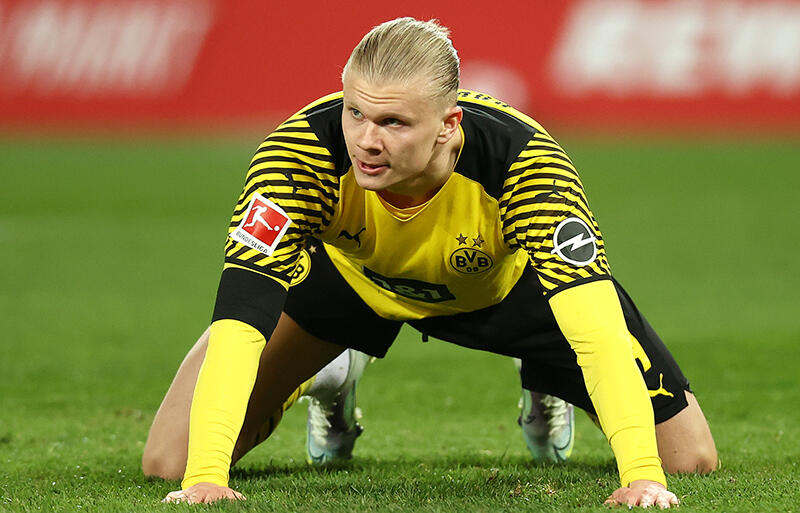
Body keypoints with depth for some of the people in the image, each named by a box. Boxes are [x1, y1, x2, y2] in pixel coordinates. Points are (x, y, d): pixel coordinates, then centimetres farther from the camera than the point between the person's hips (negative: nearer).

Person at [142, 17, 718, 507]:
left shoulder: (523, 160, -42)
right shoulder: (304, 149, -40)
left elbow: (599, 330, -49)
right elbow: (238, 321, -46)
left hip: (506, 282, 0)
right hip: (347, 276, 0)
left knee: (691, 458, -5)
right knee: (169, 461, -10)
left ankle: (545, 389, 29)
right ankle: (323, 385, 24)